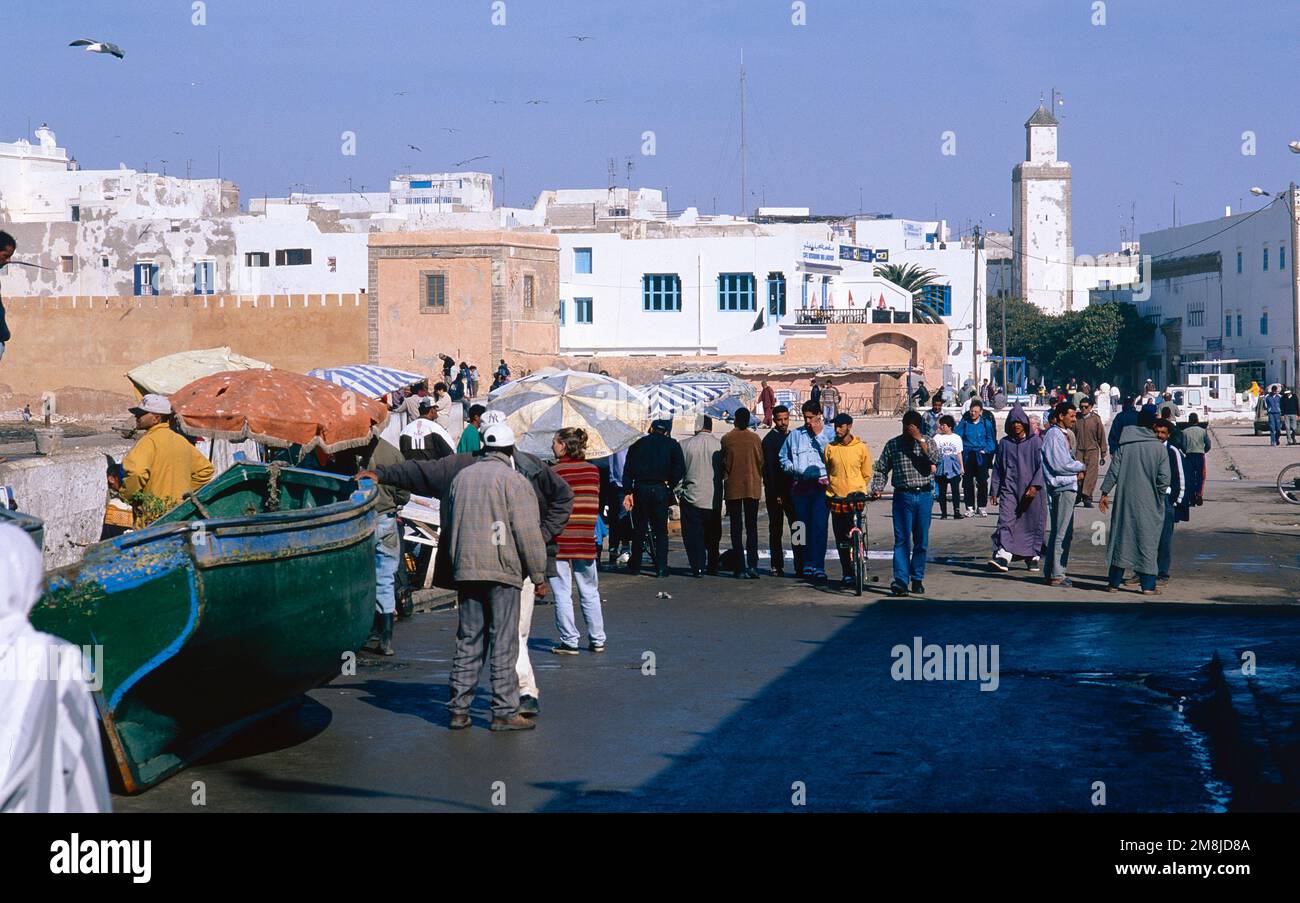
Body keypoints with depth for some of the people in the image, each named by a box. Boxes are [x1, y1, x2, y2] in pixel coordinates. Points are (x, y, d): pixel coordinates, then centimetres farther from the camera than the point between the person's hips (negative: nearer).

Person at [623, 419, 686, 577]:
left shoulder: (638, 444, 9)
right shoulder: (672, 445, 4)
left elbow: (628, 470, 2)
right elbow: (680, 469, -7)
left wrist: (628, 492, 1)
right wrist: (670, 487, 3)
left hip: (640, 489, 1)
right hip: (660, 490, -1)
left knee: (638, 529, 11)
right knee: (661, 531, 5)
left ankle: (635, 566, 16)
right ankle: (661, 568, -2)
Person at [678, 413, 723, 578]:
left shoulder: (685, 445, -6)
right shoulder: (720, 445, -4)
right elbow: (725, 471, 3)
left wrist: (679, 492, 9)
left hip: (692, 497, -2)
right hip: (715, 499, 2)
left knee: (694, 534, 2)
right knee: (713, 535, 14)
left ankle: (698, 568, -5)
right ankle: (712, 567, 20)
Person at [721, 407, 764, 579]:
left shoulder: (727, 439, -6)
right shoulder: (755, 438, -2)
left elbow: (723, 463, -1)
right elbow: (761, 462, 3)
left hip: (733, 487, -1)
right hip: (752, 487, 1)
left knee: (736, 528, 4)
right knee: (751, 527, 4)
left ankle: (740, 567, 0)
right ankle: (752, 565, -8)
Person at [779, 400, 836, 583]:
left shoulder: (830, 433, 5)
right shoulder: (795, 435, 14)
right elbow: (783, 458, 22)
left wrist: (819, 435, -9)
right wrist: (792, 467, 2)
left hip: (822, 485, -4)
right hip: (800, 485, 4)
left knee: (819, 526, -12)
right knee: (803, 525, 7)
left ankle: (819, 567, -11)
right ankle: (807, 564, 17)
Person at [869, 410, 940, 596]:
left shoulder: (928, 443, 6)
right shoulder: (892, 445, 7)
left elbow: (935, 458, -14)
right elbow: (881, 469, 9)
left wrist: (920, 440, -17)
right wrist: (877, 488, -5)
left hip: (924, 496, 1)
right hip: (903, 496, -1)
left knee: (921, 540, 7)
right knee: (902, 539, -9)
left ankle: (917, 579, 17)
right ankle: (901, 580, -13)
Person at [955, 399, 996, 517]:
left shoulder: (987, 423, 2)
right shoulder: (964, 422, 3)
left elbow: (991, 440, 7)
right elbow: (957, 437, 4)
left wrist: (985, 450, -6)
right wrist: (961, 450, -8)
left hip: (981, 455, -1)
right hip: (967, 456, 1)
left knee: (982, 482, -3)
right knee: (967, 482, 1)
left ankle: (982, 507, 5)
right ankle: (970, 507, 7)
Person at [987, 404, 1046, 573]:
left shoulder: (1035, 441, 2)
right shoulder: (1004, 443, 10)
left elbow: (1041, 465, -4)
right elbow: (997, 468, 13)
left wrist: (1035, 485, -15)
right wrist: (995, 491, 9)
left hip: (1030, 491, -2)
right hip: (1009, 488, 2)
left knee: (1032, 524, 3)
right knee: (1005, 521, -13)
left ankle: (1033, 557, 15)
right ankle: (1003, 556, -22)